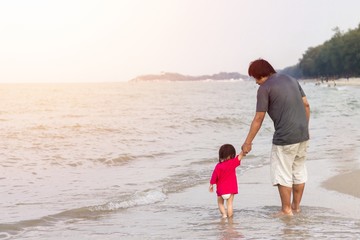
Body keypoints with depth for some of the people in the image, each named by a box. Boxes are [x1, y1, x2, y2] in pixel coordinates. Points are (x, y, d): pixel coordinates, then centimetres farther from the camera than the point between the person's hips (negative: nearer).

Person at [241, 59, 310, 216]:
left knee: (282, 173, 4)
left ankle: (286, 209, 8)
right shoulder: (291, 80, 14)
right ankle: (296, 206, 26)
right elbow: (306, 105, 13)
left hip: (285, 138, -8)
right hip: (303, 134, 8)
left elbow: (259, 118, -8)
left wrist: (247, 143, -2)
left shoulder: (264, 88, -7)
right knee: (299, 170, 17)